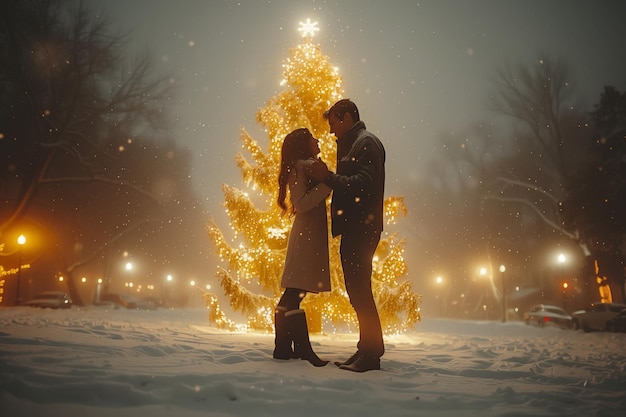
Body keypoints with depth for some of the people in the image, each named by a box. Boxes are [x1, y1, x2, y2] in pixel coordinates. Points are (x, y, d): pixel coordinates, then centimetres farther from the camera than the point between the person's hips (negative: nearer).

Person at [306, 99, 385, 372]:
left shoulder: (366, 142, -7)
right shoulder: (351, 145, 23)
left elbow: (364, 184, -20)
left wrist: (328, 177, -18)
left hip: (362, 228, -10)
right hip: (353, 229, 10)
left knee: (360, 290, -7)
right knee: (357, 291, 11)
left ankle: (372, 352, 1)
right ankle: (367, 350, 19)